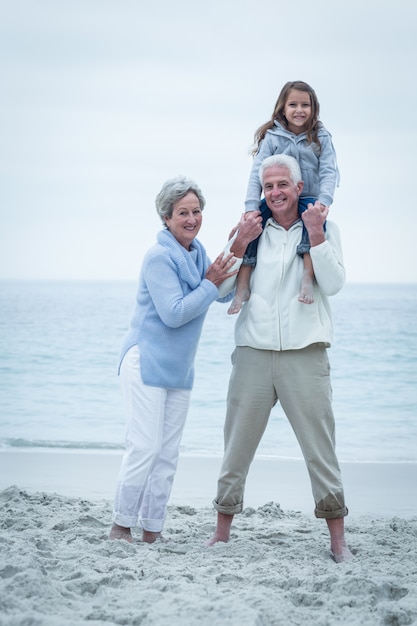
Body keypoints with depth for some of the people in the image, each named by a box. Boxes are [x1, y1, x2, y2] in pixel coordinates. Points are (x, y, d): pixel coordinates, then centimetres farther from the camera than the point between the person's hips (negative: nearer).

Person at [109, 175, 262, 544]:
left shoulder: (196, 252, 11)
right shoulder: (160, 257, -15)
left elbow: (223, 294, 4)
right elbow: (174, 313, -20)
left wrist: (238, 250, -5)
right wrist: (210, 283, -14)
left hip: (179, 368, 8)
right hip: (147, 362, -8)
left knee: (169, 453, 8)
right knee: (145, 447, -11)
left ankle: (152, 532, 15)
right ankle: (121, 526, 1)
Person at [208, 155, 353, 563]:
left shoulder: (324, 229, 6)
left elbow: (333, 285, -7)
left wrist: (315, 235, -12)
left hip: (305, 355, -2)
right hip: (253, 353, 2)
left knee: (320, 449, 0)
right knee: (236, 446, 7)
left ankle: (338, 540, 8)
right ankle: (222, 532, 18)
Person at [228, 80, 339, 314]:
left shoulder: (321, 137, 3)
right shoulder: (272, 137, 2)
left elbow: (329, 172, -6)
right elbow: (257, 173, -4)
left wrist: (323, 202, -24)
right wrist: (251, 208, -17)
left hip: (309, 199, -1)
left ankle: (308, 278, -37)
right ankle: (243, 287, -20)